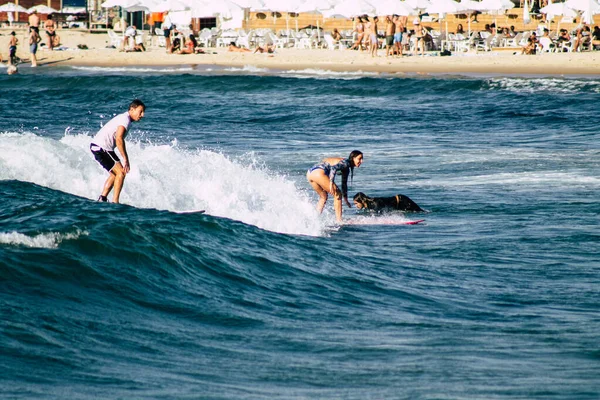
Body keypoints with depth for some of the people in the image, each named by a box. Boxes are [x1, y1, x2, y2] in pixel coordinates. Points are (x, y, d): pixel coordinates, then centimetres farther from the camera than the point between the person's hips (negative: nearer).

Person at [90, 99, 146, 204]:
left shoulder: (123, 118, 17)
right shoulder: (125, 119, -14)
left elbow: (120, 140, 25)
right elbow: (119, 139, -26)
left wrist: (126, 160, 24)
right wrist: (125, 159, -23)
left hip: (96, 146, 10)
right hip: (101, 148, -10)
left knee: (115, 173, 20)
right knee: (121, 173, -8)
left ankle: (102, 198, 19)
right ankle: (115, 202, -8)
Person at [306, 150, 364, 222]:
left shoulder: (346, 168, 25)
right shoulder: (345, 162, -4)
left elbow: (344, 183, 35)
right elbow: (333, 168, -22)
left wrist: (345, 199, 39)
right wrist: (331, 183, -29)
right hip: (318, 173, -10)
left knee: (323, 197, 26)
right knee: (337, 194, -3)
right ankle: (339, 221, -5)